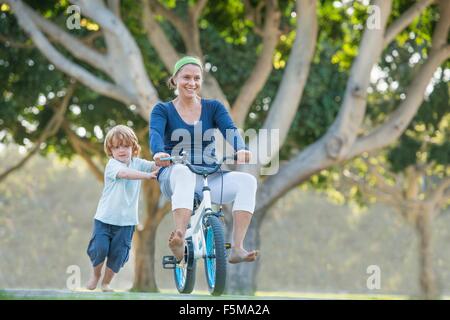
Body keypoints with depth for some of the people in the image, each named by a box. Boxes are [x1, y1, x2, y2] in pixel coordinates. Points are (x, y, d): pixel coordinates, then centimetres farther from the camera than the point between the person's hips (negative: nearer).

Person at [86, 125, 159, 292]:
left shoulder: (137, 163, 5)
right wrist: (148, 175, -41)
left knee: (118, 254, 4)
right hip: (105, 217, -3)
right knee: (99, 248, -10)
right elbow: (125, 173, -30)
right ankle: (96, 273, 20)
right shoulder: (112, 165, -10)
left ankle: (106, 283, 24)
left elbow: (154, 166, -10)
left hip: (126, 220, 3)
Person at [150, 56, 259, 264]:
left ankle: (237, 248, -29)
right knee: (184, 172, -39)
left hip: (210, 178, 3)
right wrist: (159, 153, -38)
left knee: (247, 181, -23)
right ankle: (179, 242, -52)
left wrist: (240, 149, -31)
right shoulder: (162, 110, 8)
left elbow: (230, 130, -6)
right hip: (173, 176, -3)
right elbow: (155, 133, -13)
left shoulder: (213, 107, 13)